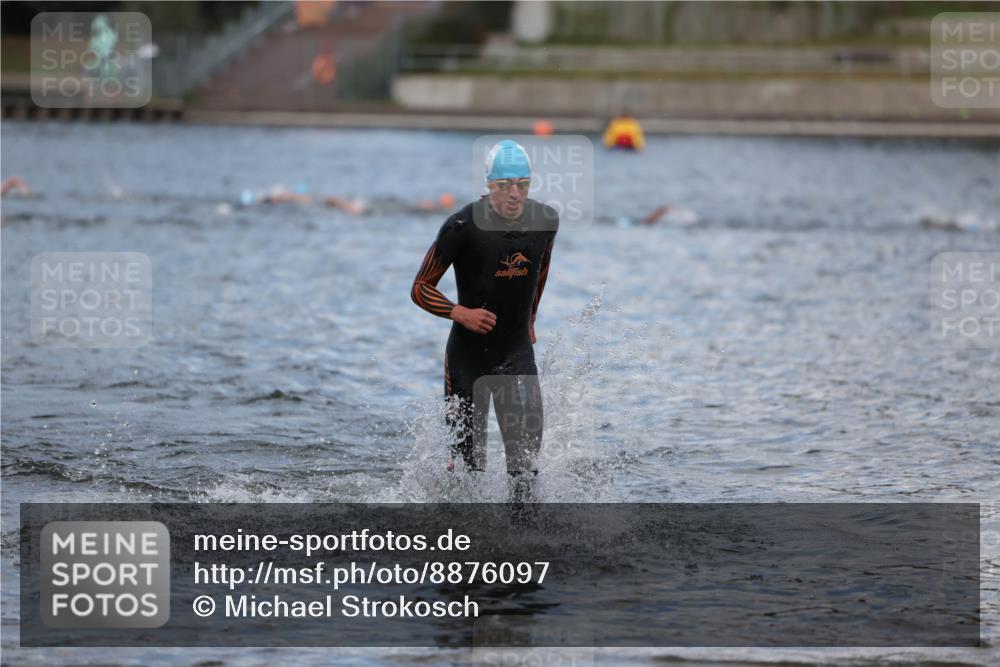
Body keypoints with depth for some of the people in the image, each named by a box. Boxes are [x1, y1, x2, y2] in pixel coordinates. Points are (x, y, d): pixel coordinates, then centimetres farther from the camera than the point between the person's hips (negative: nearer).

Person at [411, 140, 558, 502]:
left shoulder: (546, 220, -4)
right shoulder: (463, 225, -17)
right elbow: (420, 288, -9)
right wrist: (460, 313, -23)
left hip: (518, 353, 3)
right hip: (468, 355, -3)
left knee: (526, 451, -11)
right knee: (467, 461, 5)